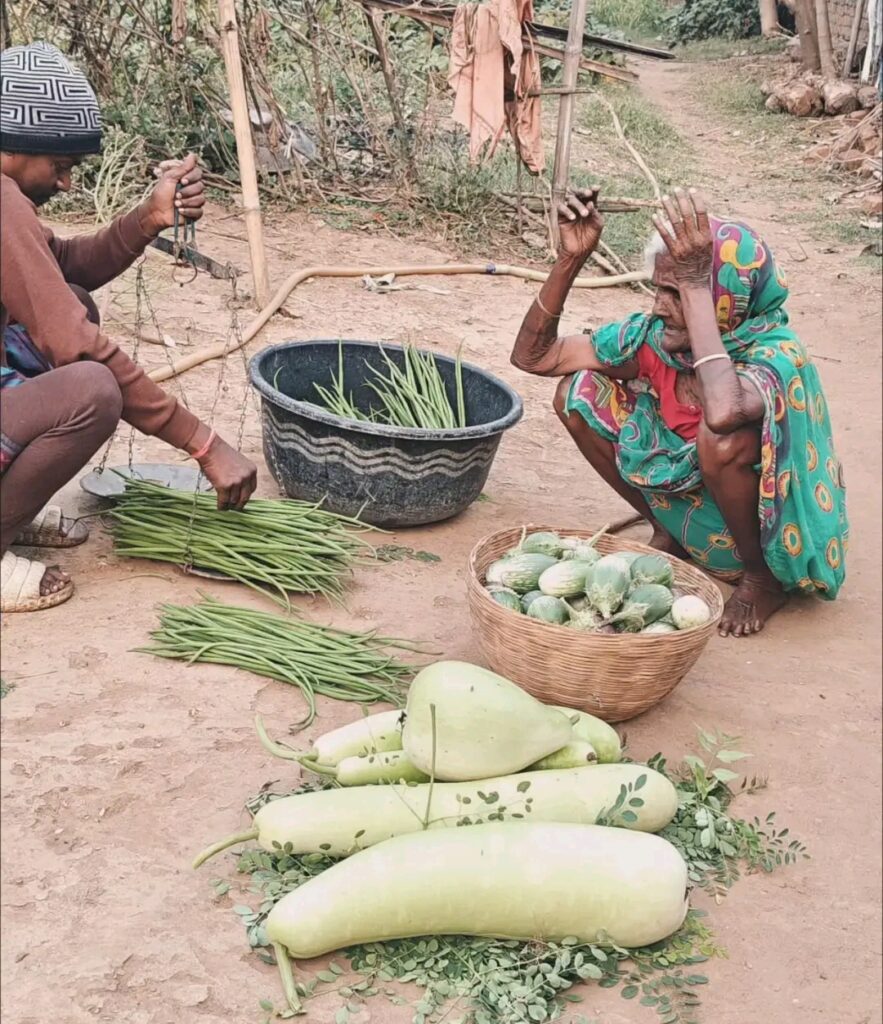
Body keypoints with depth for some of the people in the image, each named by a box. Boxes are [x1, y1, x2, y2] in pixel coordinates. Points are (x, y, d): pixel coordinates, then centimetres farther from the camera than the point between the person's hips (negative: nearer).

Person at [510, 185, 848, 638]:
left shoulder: (777, 356, -29)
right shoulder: (657, 336, -12)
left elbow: (723, 412, -54)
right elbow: (532, 355, -8)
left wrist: (695, 284, -45)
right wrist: (572, 256, -20)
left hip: (777, 537, -5)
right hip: (690, 510, 6)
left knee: (722, 436, -37)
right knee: (580, 392, -9)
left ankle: (764, 577, -8)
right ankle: (668, 535, 9)